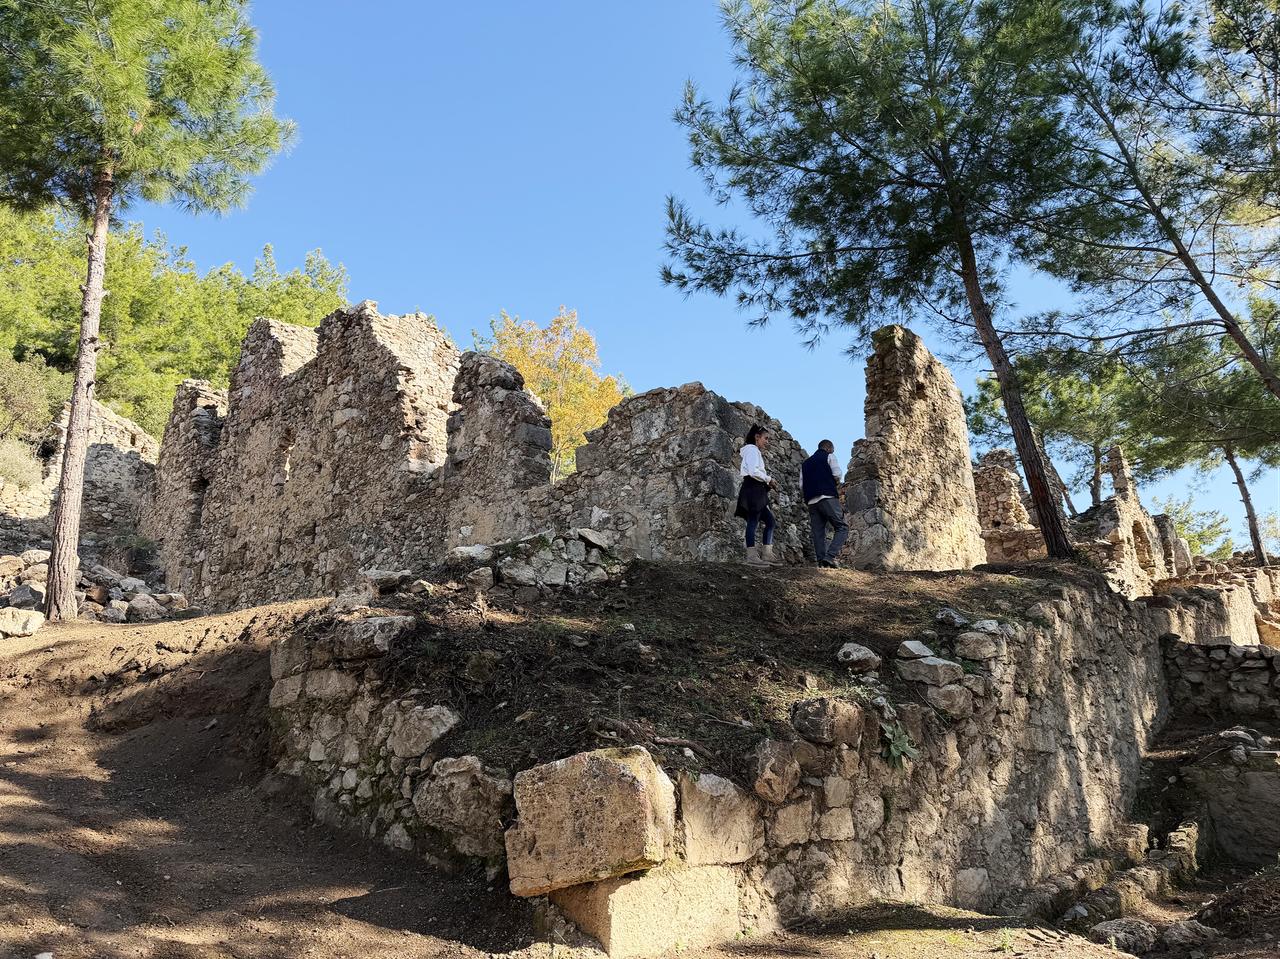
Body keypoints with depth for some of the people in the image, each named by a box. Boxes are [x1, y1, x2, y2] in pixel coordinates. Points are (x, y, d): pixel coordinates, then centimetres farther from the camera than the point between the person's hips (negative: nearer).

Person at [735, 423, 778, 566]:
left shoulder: (756, 452, 28)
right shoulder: (752, 449, -5)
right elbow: (753, 472, -18)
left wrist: (768, 483, 9)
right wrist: (768, 479, -6)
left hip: (757, 491, 11)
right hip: (752, 489, -11)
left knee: (769, 520, 8)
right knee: (753, 522, -12)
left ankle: (766, 555, 4)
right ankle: (752, 556, -13)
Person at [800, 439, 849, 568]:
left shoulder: (805, 463, 26)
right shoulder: (829, 456, 11)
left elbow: (801, 487, 15)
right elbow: (837, 476, -3)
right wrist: (836, 487, 14)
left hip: (811, 501, 6)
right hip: (828, 498, -6)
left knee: (818, 533, 3)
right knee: (842, 528, -5)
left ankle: (822, 561, -6)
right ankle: (830, 556, -22)